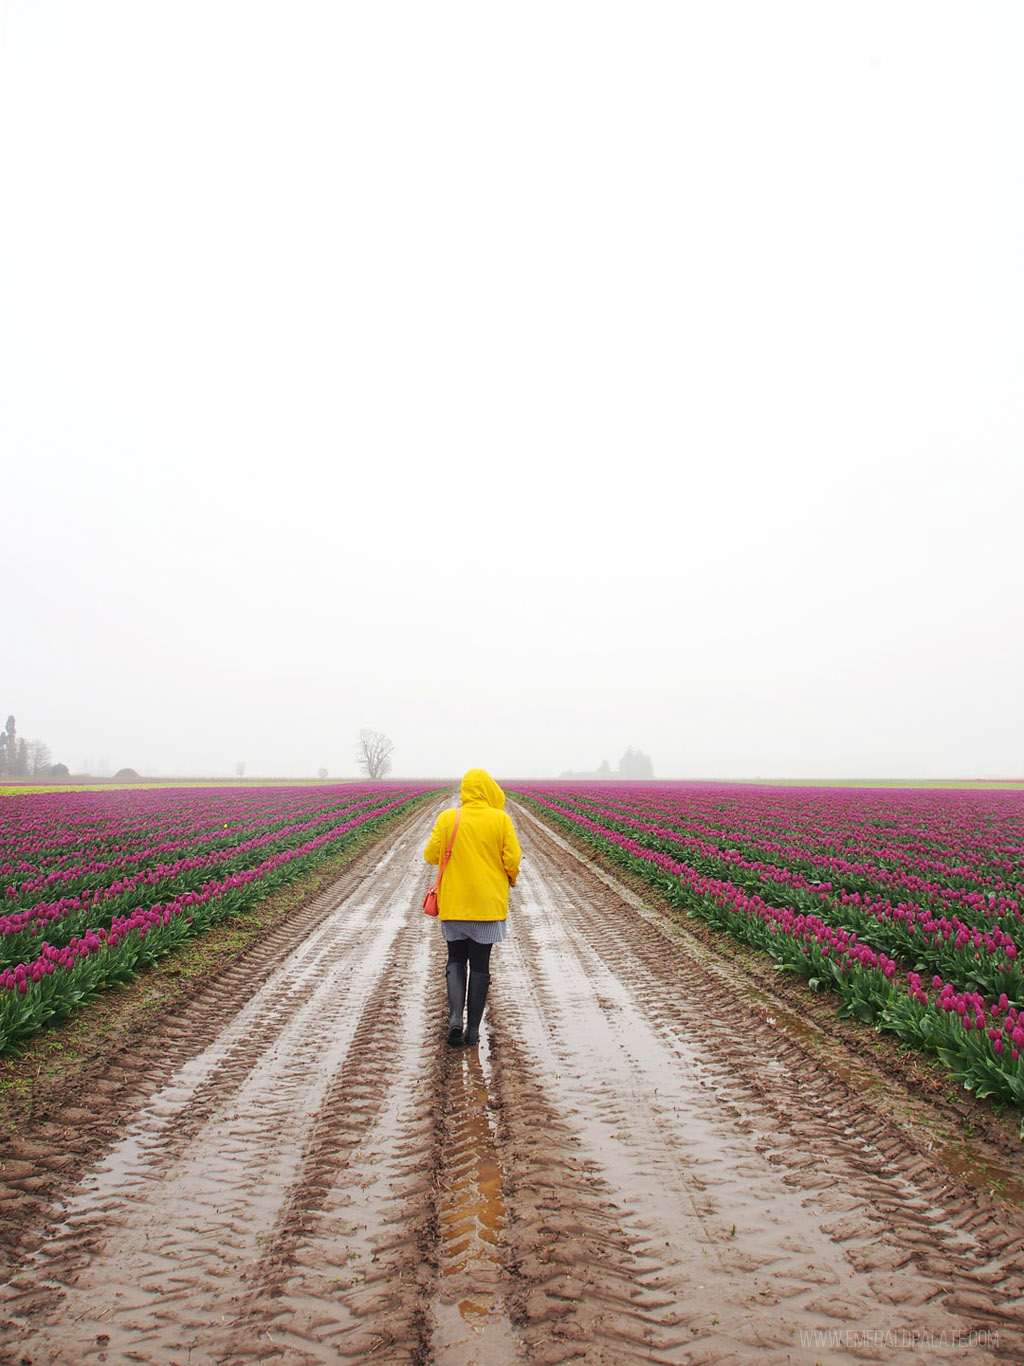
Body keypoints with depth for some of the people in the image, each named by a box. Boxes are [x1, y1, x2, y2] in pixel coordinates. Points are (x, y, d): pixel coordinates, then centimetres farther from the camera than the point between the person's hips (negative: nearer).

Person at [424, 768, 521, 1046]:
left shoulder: (447, 819, -6)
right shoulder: (500, 820, -8)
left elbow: (430, 855, -2)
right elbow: (512, 860, -9)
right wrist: (510, 880, 12)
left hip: (453, 903, 1)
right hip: (489, 904, -1)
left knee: (456, 959, 15)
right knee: (480, 964, 8)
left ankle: (455, 1016, -3)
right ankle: (473, 1029, 12)